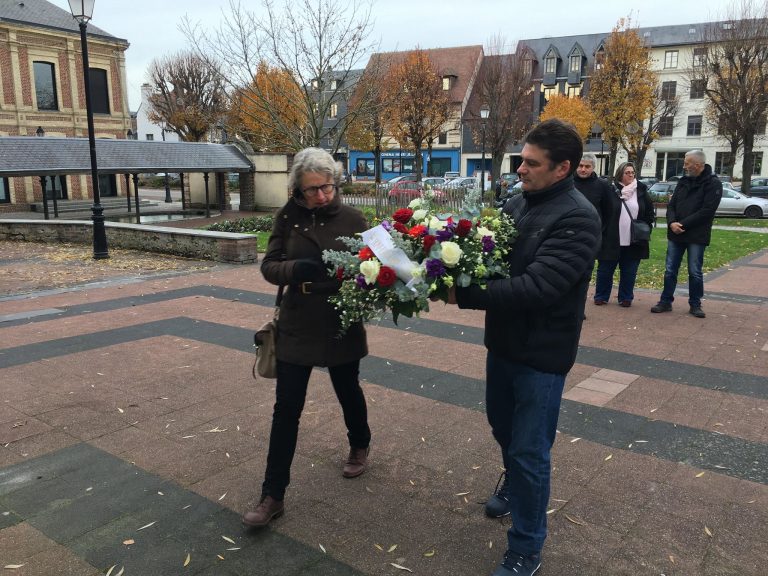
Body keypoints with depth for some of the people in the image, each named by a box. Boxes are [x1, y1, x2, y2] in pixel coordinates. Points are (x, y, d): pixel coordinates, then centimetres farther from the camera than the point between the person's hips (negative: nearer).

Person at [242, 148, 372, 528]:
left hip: (341, 327, 0)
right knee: (286, 408, 2)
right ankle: (273, 495, 12)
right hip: (296, 328, 1)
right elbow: (269, 266, -4)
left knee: (348, 392, 20)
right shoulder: (288, 218, -4)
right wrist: (295, 269, -25)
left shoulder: (352, 219, -6)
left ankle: (360, 447, 50)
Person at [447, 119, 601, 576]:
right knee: (503, 427, 26)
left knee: (529, 451, 4)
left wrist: (463, 295, -32)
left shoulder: (577, 218, -21)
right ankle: (514, 487, 55)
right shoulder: (517, 204, 3)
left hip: (542, 354, -7)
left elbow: (535, 287, -31)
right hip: (504, 343, 7)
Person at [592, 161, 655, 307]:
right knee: (605, 270, 5)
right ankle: (601, 296, 18)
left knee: (629, 272, 9)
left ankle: (626, 297, 20)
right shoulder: (611, 191, -4)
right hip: (612, 239, -2)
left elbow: (649, 212, 13)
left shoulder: (641, 191, 6)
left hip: (634, 241, 3)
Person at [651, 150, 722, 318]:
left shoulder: (713, 184, -7)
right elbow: (671, 205, 7)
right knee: (670, 270, 7)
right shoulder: (683, 181, 10)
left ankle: (695, 305, 16)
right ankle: (666, 302, 16)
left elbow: (707, 211, -16)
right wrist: (672, 222, -12)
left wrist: (683, 224, -18)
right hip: (675, 235, 5)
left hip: (697, 237, -5)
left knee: (695, 272, 4)